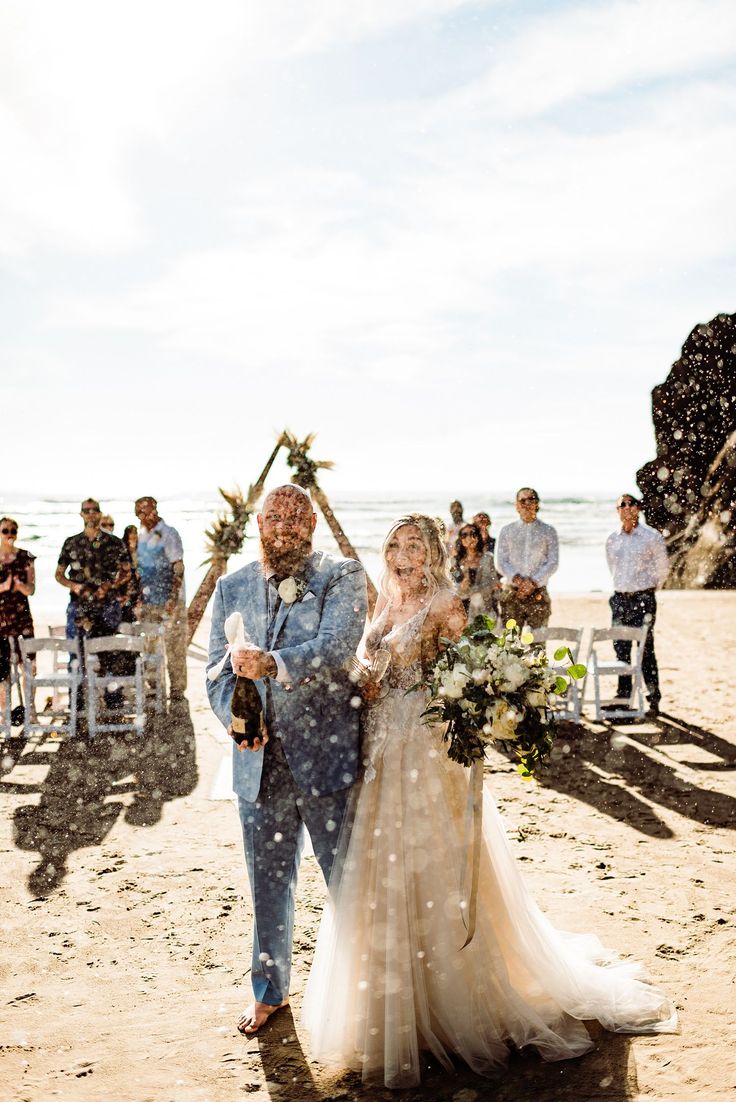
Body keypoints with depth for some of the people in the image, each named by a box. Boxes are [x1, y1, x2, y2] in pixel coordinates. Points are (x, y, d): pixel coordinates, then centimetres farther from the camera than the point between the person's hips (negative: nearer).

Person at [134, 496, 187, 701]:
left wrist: (173, 598, -17)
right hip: (148, 601, 6)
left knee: (174, 645, -3)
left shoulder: (169, 534, -6)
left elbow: (178, 568, -10)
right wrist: (138, 600, 11)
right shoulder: (140, 537, 12)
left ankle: (177, 688, 4)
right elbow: (138, 570, 18)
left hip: (169, 601, -6)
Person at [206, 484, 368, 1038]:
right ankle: (270, 990, 36)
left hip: (327, 757, -3)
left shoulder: (343, 577, -3)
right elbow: (218, 669, 7)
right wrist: (236, 715, -13)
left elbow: (336, 649, -19)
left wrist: (272, 663, -35)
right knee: (268, 883, 16)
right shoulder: (232, 588, 10)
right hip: (259, 763, 4)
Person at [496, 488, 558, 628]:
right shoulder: (506, 531, 12)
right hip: (511, 594, 1)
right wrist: (516, 579, -13)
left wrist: (533, 582, -12)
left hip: (538, 594, 0)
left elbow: (553, 562, 2)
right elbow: (501, 562, 5)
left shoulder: (548, 531, 10)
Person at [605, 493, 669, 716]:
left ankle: (654, 699, 0)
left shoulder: (652, 537, -4)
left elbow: (662, 568, 6)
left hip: (643, 598, -5)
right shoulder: (612, 540, 9)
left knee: (646, 649, -6)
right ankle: (623, 695, 15)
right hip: (620, 598, 5)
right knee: (621, 648, 6)